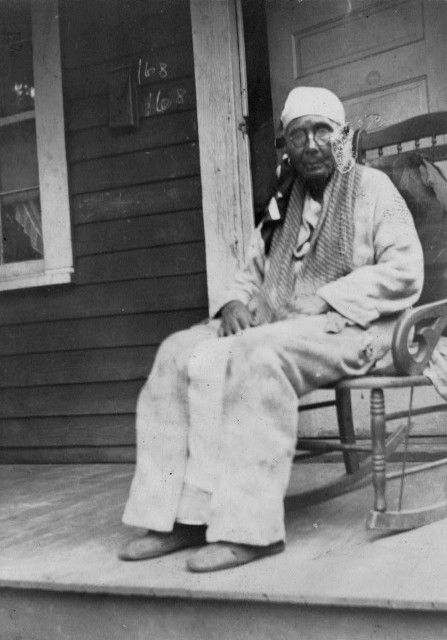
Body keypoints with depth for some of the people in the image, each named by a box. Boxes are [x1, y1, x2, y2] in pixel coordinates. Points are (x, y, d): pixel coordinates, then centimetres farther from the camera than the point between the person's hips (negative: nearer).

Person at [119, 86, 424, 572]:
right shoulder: (282, 204, 21)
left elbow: (405, 272, -8)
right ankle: (180, 516, -17)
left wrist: (323, 299, -17)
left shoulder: (371, 189, 4)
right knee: (180, 353, -14)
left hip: (347, 326, -6)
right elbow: (252, 274, 25)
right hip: (271, 324, 7)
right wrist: (236, 301, 0)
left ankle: (250, 528, -31)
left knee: (257, 355, -36)